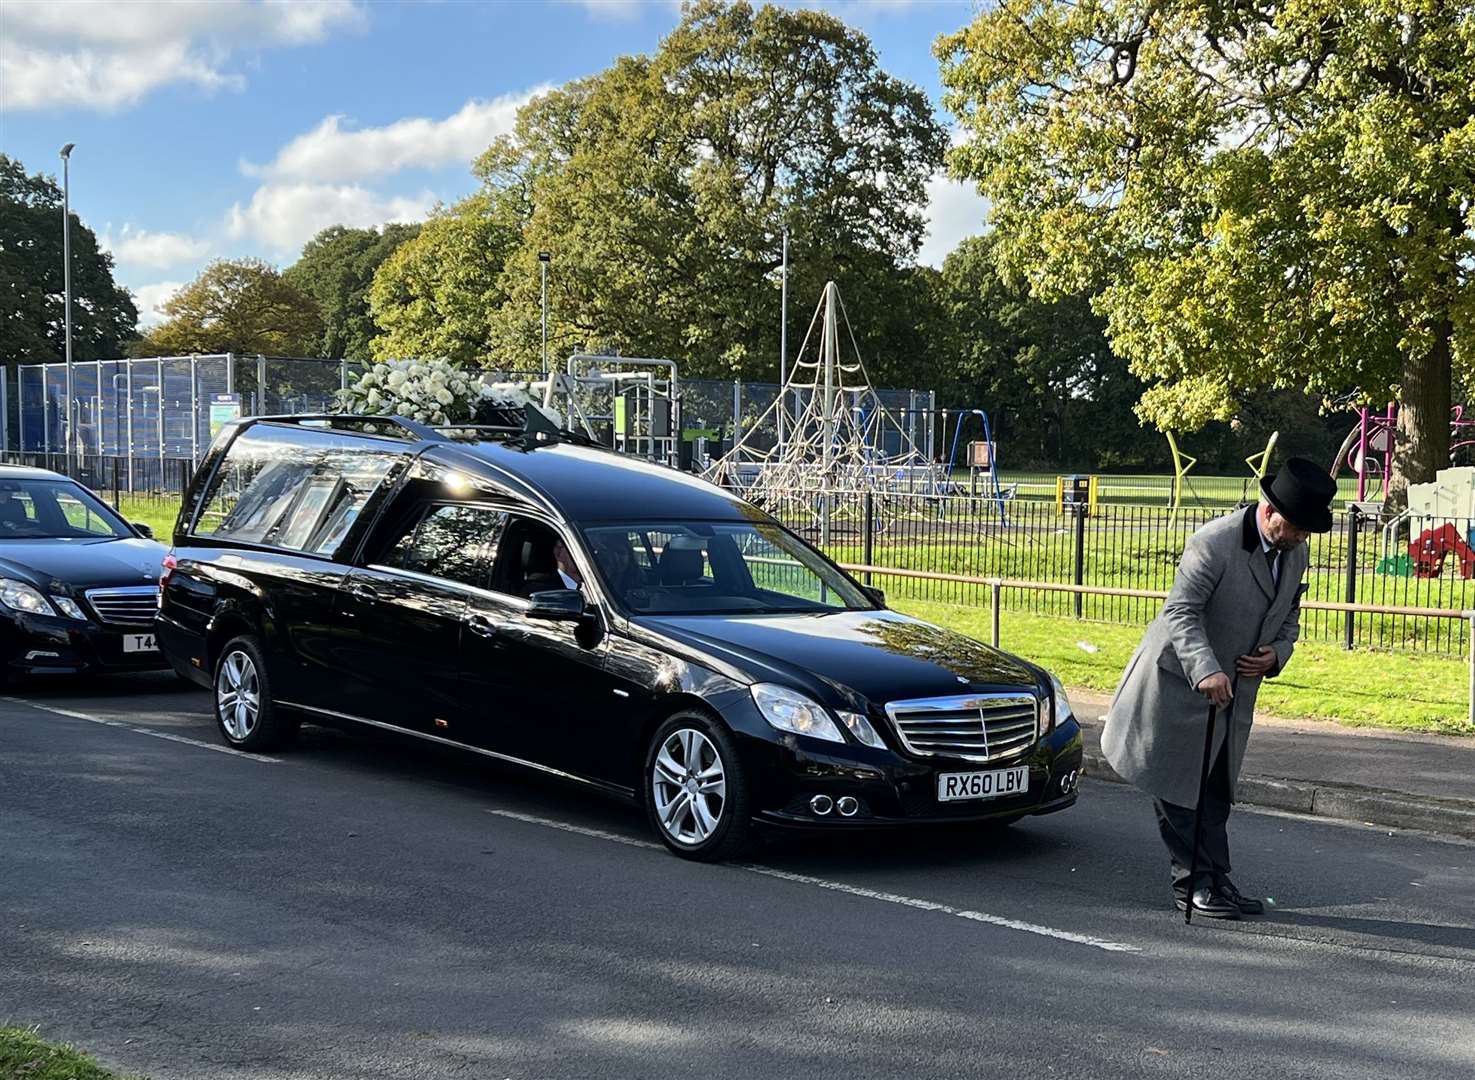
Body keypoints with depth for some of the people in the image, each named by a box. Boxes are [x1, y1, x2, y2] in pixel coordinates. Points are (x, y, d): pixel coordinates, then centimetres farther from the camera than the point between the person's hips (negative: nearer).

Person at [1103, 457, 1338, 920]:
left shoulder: (1295, 555, 3)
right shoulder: (1214, 542, -22)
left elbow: (1289, 617, 15)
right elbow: (1181, 612, -25)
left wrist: (1276, 654, -7)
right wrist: (1205, 671, -38)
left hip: (1236, 689, 7)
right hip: (1181, 682, -7)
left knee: (1216, 792, 13)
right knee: (1179, 791, -2)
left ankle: (1215, 880, 20)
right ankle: (1192, 883, 7)